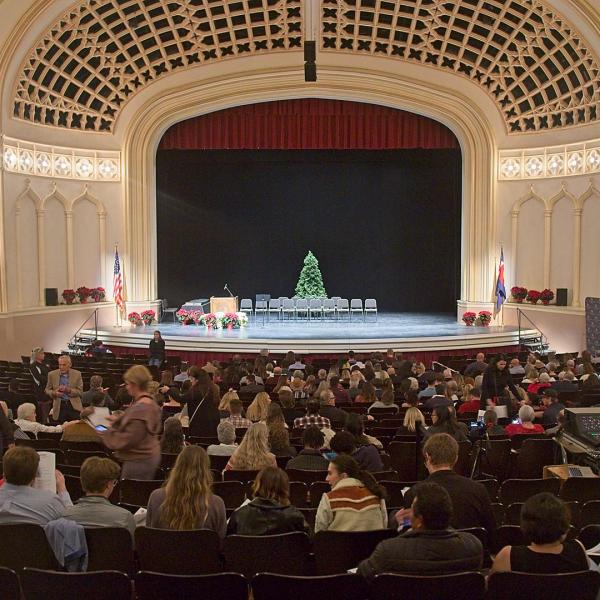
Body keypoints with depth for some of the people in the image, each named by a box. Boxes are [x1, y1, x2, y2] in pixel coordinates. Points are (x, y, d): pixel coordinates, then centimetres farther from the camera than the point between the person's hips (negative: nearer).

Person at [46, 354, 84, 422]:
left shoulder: (77, 374, -1)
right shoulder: (52, 374, 2)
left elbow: (80, 391, 0)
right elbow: (47, 390, 10)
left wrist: (69, 390, -18)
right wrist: (54, 393, -12)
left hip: (74, 406, -1)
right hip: (59, 407, 1)